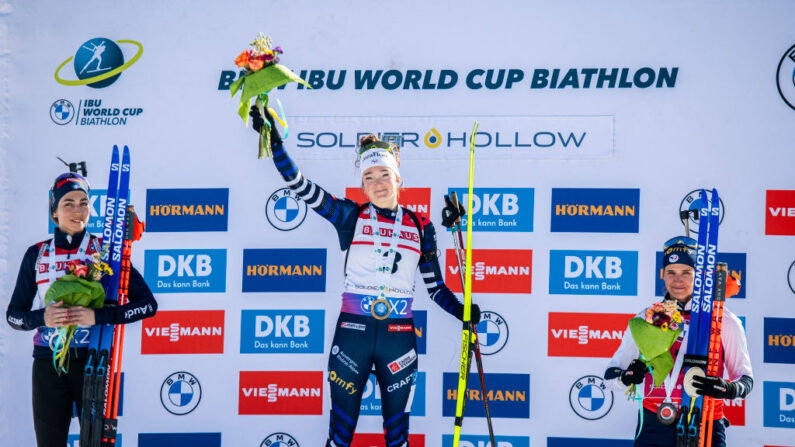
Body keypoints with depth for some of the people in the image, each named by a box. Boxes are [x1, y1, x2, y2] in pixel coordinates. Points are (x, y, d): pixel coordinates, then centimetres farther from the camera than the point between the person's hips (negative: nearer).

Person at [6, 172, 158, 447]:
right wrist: (42, 317, -12)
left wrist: (98, 316, -17)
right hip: (48, 365, 2)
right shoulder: (37, 255, 7)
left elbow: (147, 304, -4)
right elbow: (13, 314, 9)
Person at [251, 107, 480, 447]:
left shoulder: (420, 227, 8)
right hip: (352, 333, -1)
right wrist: (274, 140, -7)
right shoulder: (352, 217, 3)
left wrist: (462, 312, -4)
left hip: (398, 338, 1)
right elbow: (300, 186, -1)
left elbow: (434, 286, 11)